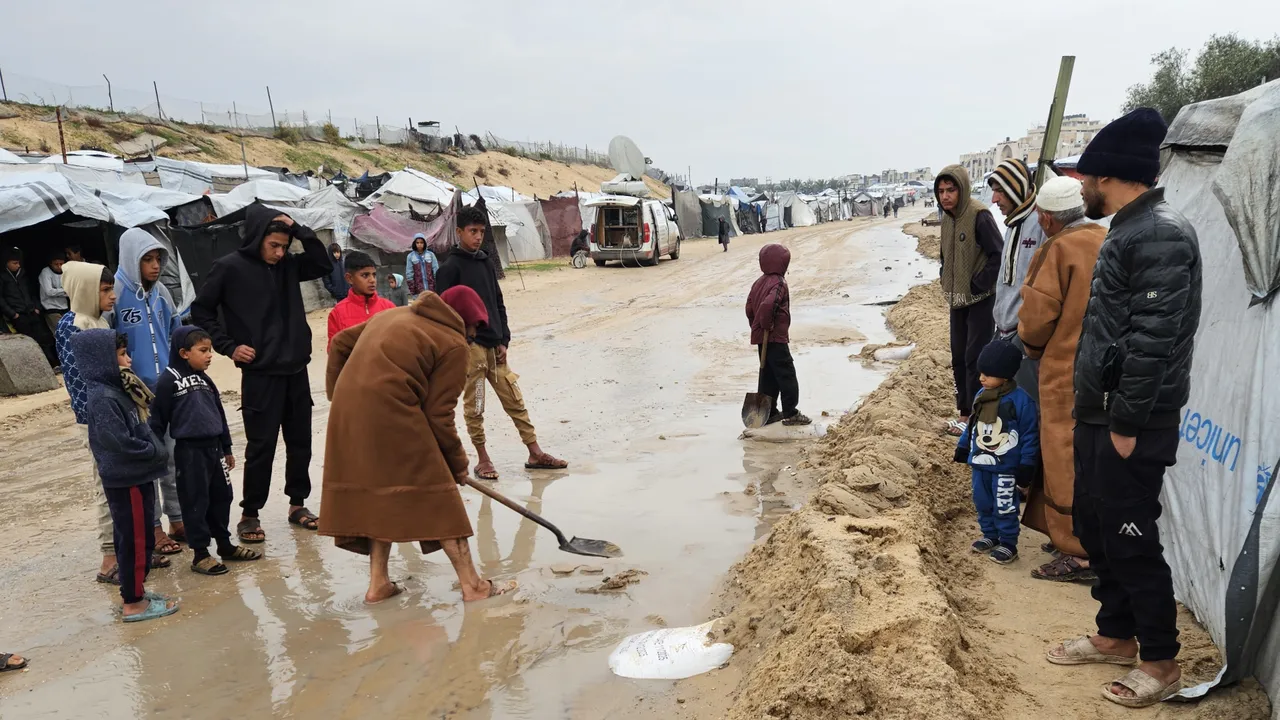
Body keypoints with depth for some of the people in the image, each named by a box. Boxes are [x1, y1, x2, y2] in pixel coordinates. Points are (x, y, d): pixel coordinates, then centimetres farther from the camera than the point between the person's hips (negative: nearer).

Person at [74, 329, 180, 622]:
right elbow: (118, 441, -27)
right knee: (137, 540, -1)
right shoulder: (104, 398, -21)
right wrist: (155, 452, -16)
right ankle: (133, 603, 9)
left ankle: (134, 593, 29)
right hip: (126, 481, -10)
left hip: (134, 477, 10)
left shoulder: (116, 390, 10)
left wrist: (155, 449, 2)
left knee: (132, 539, 17)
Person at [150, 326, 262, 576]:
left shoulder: (204, 379, 14)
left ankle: (225, 545, 27)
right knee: (196, 502, 0)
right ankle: (200, 555, 9)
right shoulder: (169, 380, -9)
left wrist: (226, 448, 23)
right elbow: (158, 419, -9)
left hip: (213, 447, 7)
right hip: (189, 451, -7)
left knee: (221, 497, 14)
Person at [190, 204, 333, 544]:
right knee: (261, 446, 0)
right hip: (260, 374, -5)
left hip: (297, 370, 5)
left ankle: (298, 504, 25)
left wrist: (299, 229, -5)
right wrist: (230, 347, -9)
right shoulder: (230, 268, -6)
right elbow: (201, 311, -1)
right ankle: (249, 515, 13)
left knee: (300, 441, 11)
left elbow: (324, 264, 5)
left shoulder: (287, 265, 6)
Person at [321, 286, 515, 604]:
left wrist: (337, 393, 28)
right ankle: (472, 584, 9)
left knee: (380, 494, 20)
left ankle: (378, 583, 22)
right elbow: (438, 415, -4)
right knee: (437, 498, 3)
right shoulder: (454, 345, 1)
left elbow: (340, 343, 23)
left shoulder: (393, 315, 23)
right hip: (391, 414, -7)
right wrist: (457, 462, 8)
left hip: (348, 411, 8)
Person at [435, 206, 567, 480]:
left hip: (494, 346, 6)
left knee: (515, 400, 7)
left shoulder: (486, 263, 13)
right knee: (474, 407, 2)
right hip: (469, 347, -6)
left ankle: (535, 453, 13)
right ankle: (482, 459, 14)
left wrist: (503, 340, 8)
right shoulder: (450, 268, -6)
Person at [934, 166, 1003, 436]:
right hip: (957, 301, 8)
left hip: (980, 300, -8)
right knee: (958, 358, 13)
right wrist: (946, 283, 8)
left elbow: (998, 255, -20)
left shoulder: (979, 215, -17)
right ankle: (965, 412, 25)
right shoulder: (948, 217, 8)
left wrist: (978, 286, -17)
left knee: (975, 359, -4)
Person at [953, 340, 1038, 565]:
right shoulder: (981, 396, 1)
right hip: (980, 463, 7)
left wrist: (1026, 465, -13)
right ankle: (990, 536, 34)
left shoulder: (1020, 400, -18)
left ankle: (1008, 544, 17)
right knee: (982, 503, 17)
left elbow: (1030, 435, -13)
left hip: (1005, 467, -7)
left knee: (1004, 507, 3)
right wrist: (963, 447, 18)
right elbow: (972, 425, 15)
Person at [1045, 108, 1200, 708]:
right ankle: (1116, 635, 34)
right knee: (1094, 526, 18)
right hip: (1098, 414, 10)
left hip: (1130, 425, -10)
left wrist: (1127, 424, -21)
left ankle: (1161, 662, 18)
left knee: (1131, 540, 1)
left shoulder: (1161, 235, -18)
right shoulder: (1126, 231, 13)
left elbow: (1154, 340, -24)